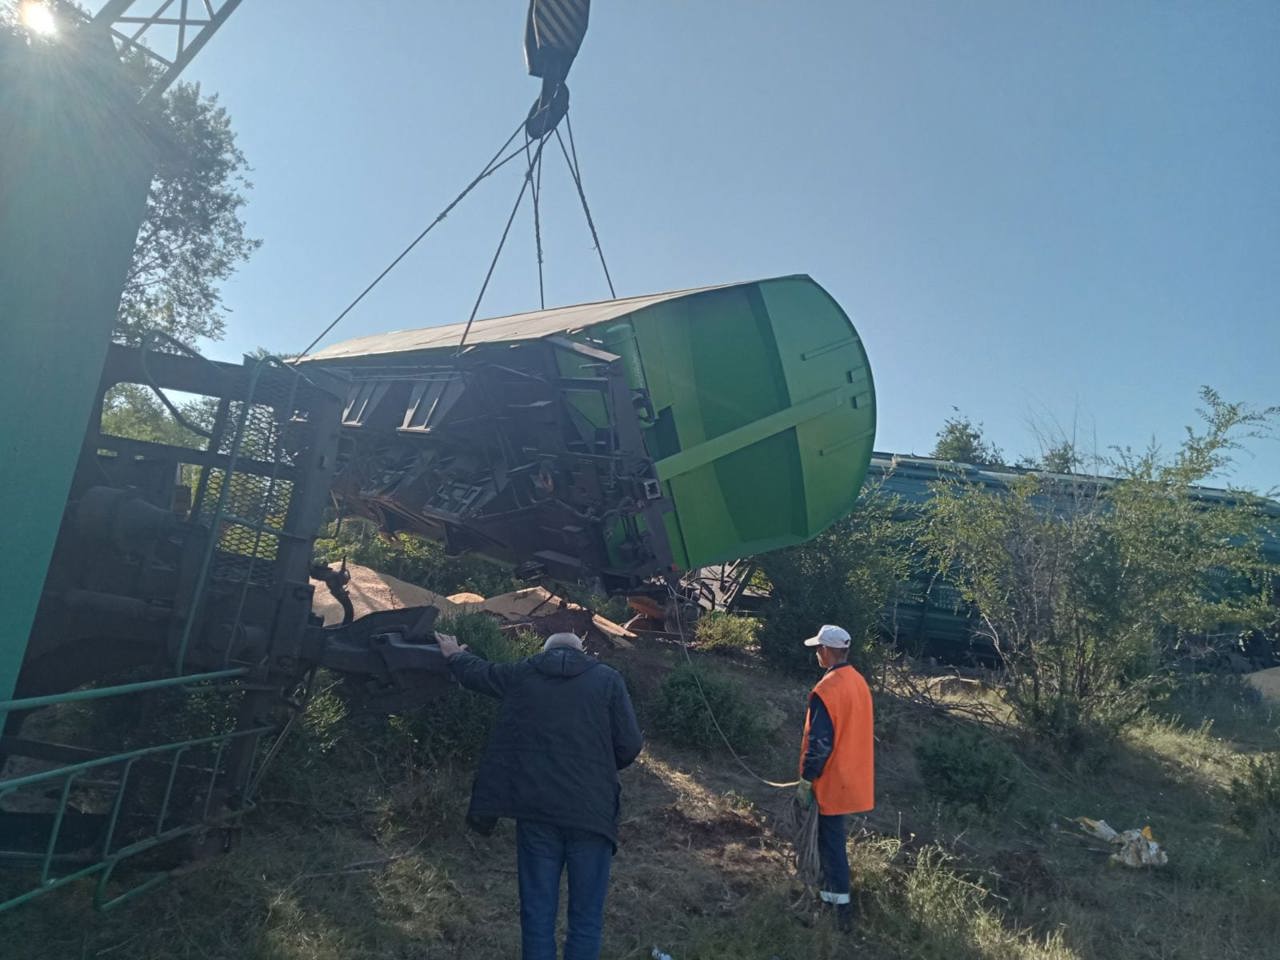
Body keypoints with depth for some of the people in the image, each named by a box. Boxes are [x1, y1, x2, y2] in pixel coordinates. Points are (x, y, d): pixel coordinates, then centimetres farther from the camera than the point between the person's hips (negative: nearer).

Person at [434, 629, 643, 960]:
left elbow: (476, 672, 27)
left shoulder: (522, 674, 9)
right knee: (586, 917, 9)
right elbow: (629, 746, -1)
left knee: (537, 912, 13)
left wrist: (455, 655, 48)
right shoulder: (608, 679, 2)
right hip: (591, 811, -2)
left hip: (536, 811, 2)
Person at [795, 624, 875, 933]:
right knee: (833, 836, 22)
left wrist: (805, 781, -14)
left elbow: (820, 743, -24)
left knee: (831, 841, 2)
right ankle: (831, 890, 36)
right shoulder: (859, 682, 3)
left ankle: (842, 907, 6)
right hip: (853, 777, 8)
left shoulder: (826, 690, -25)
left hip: (832, 780, -8)